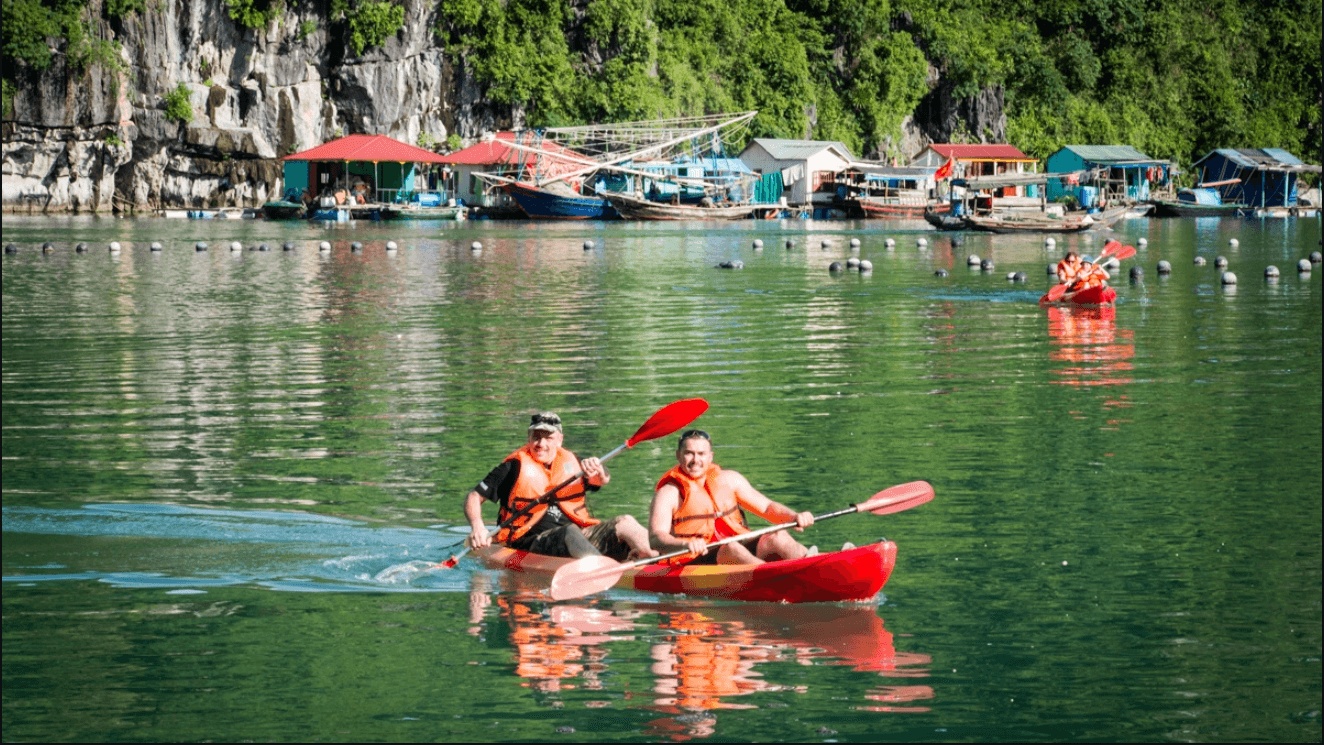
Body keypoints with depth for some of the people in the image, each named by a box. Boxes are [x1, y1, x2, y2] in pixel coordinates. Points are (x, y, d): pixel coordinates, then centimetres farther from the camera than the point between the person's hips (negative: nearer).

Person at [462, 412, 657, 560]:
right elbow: (474, 498, 1)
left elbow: (603, 480, 17)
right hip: (532, 542, -6)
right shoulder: (516, 466, 3)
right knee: (570, 532, -37)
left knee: (624, 523, -15)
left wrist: (598, 470, -8)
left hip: (579, 534, 6)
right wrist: (477, 528, -19)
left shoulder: (568, 462, 17)